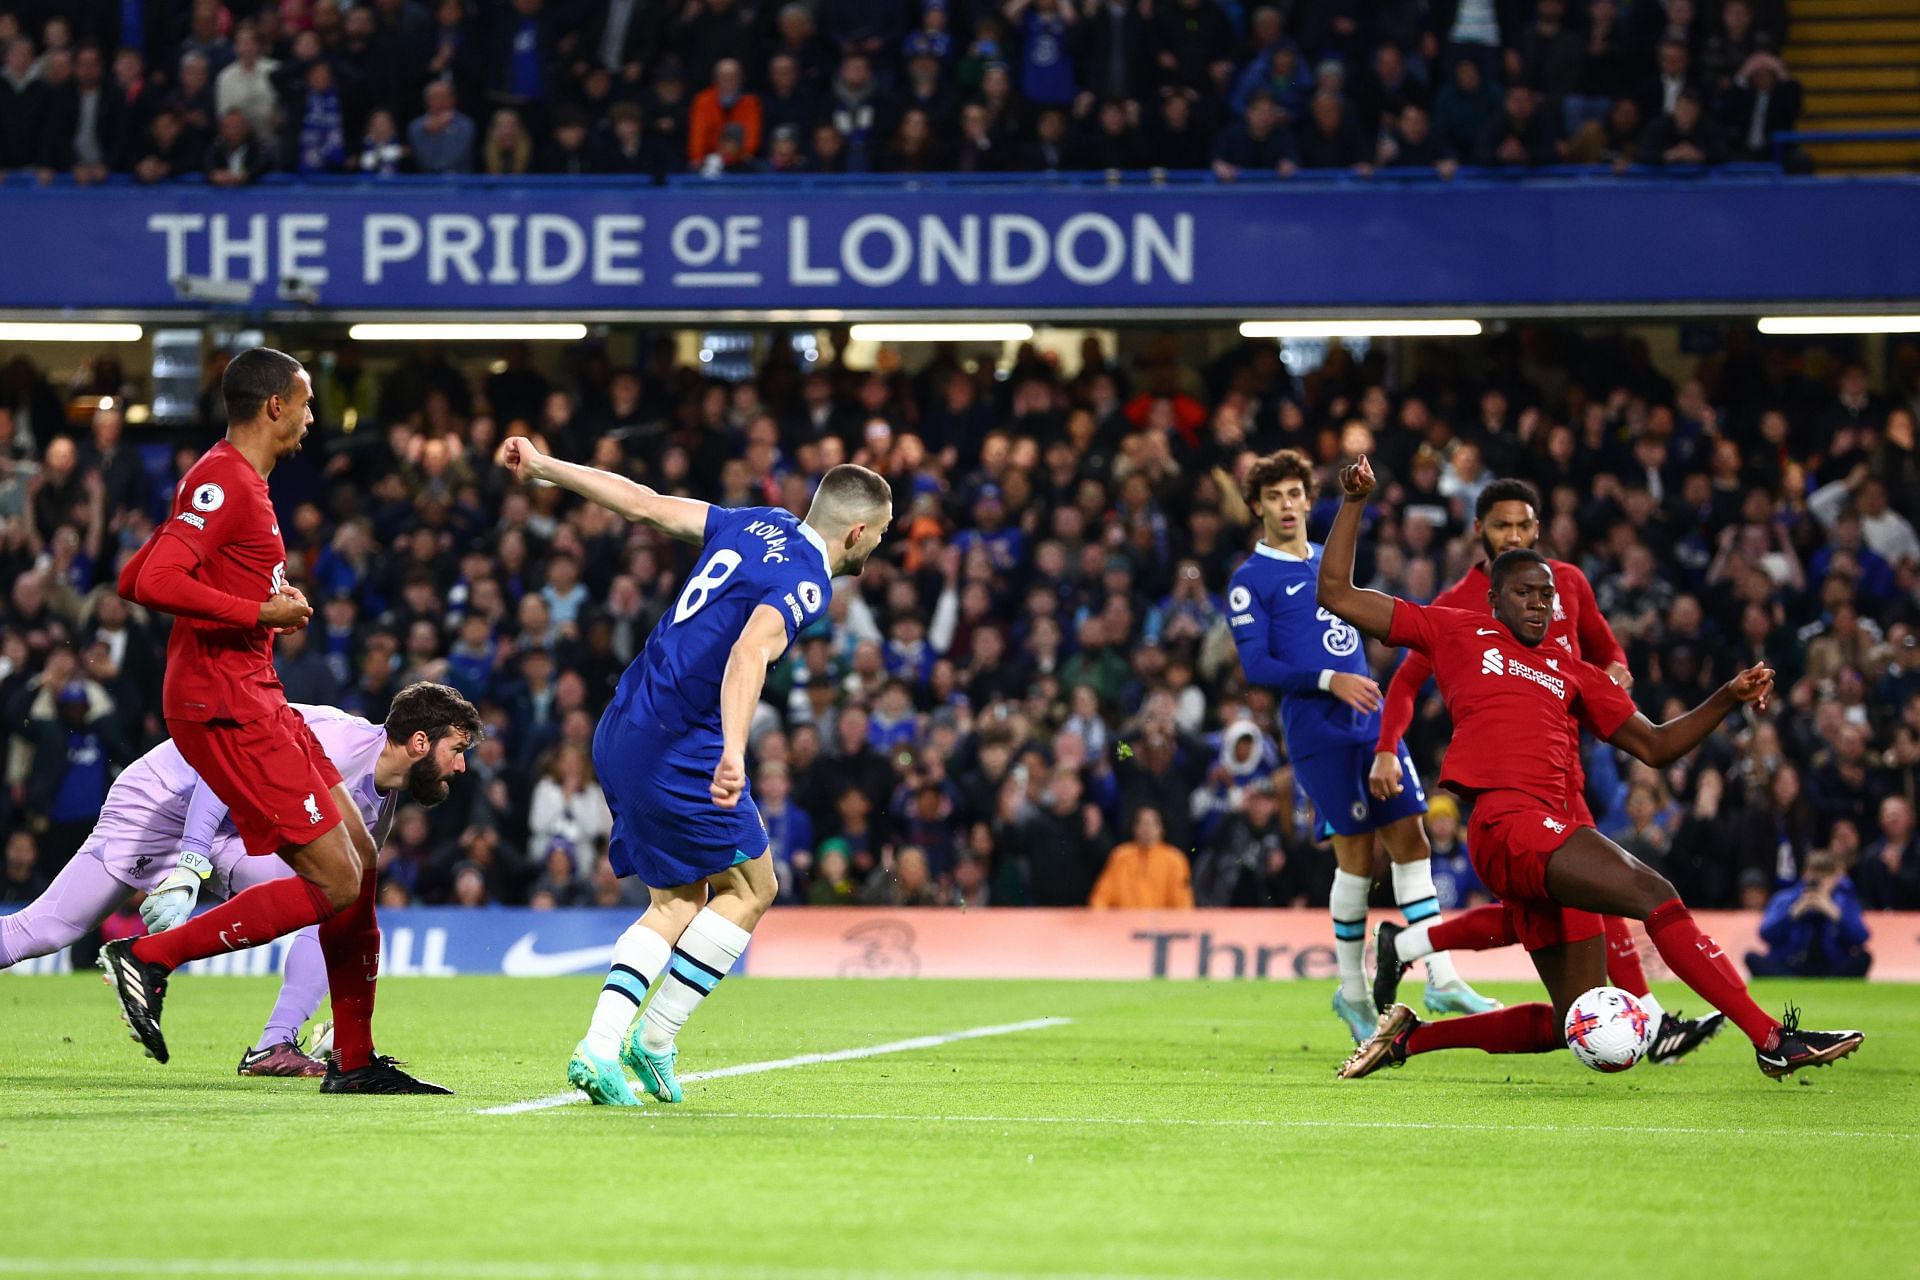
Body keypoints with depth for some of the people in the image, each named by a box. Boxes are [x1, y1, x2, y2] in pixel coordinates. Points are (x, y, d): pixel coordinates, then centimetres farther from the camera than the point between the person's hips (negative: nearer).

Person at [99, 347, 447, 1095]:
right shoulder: (223, 482, -13)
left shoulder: (238, 481, 18)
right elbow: (155, 584, -25)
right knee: (334, 881, -12)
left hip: (255, 698, 11)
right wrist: (260, 612, -18)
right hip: (225, 706, -11)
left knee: (361, 858, 9)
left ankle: (354, 1061, 14)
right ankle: (149, 957, -6)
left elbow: (133, 580, 23)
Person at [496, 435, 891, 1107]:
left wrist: (543, 466, 21)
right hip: (679, 748, -9)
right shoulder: (806, 583, -14)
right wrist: (733, 752, -44)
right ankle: (653, 1039, 4)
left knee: (678, 902, 15)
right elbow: (749, 653, -32)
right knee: (750, 889, 7)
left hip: (620, 737, 9)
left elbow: (643, 502, 14)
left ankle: (598, 1048, 2)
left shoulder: (760, 524, 11)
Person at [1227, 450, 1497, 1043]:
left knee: (1411, 842, -1)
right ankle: (1353, 993, 9)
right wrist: (1329, 681, -21)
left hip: (1372, 724, 6)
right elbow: (1255, 664, -11)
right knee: (1357, 856, -5)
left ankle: (1441, 979, 0)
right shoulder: (1250, 580, -3)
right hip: (1318, 734, -6)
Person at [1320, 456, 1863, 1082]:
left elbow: (1656, 745, 29)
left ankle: (1411, 1036, 18)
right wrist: (1354, 503, 12)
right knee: (1652, 892, -24)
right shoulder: (1459, 633, 15)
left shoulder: (1571, 671, 28)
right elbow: (1338, 595, 16)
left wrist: (1729, 697, 17)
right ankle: (1772, 1038, -29)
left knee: (1575, 1024, 4)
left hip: (1551, 830, 7)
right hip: (1506, 819, -7)